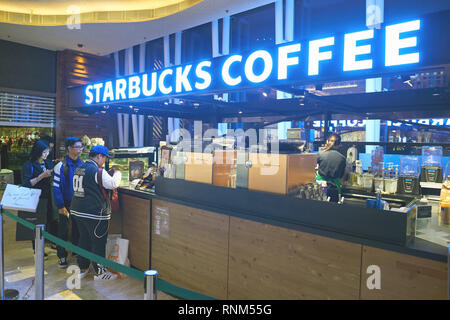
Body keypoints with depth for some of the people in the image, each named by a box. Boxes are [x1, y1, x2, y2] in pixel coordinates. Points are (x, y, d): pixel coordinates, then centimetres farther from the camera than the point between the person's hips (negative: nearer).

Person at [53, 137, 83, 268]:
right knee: (63, 230, 7)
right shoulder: (61, 166, -10)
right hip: (66, 204, -3)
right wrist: (60, 206, -15)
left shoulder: (82, 164, 2)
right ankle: (61, 256, 21)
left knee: (77, 229, 13)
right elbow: (56, 187, -11)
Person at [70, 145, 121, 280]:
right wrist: (117, 173, 2)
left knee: (84, 239, 20)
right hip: (94, 213, -8)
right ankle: (99, 272, 14)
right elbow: (113, 184, -16)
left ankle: (82, 269, 31)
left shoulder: (79, 169, 9)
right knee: (99, 242, 4)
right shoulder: (98, 171, -18)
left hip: (78, 211, 9)